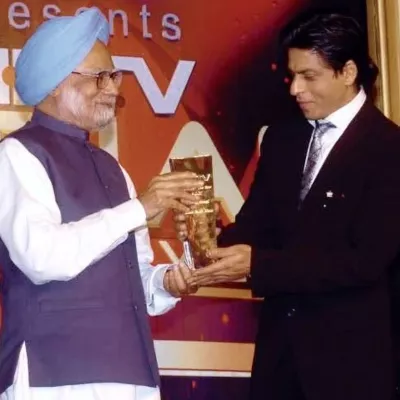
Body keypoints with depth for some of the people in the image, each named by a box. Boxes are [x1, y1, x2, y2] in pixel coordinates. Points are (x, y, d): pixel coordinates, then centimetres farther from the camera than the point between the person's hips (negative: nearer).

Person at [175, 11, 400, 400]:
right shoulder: (281, 138, 9)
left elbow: (366, 260, -20)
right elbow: (257, 224, 9)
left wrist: (257, 265, -23)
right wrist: (215, 241, -15)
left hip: (351, 350, -6)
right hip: (280, 341, 6)